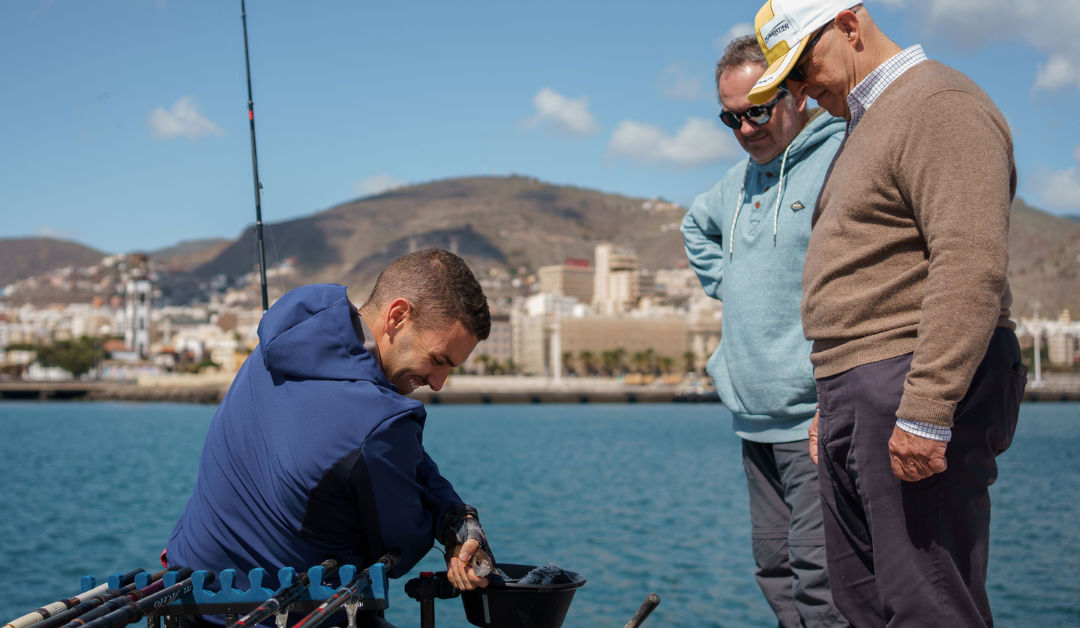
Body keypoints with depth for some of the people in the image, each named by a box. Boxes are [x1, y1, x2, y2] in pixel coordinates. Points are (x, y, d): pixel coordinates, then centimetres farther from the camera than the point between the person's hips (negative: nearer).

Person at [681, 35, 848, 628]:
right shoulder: (741, 178, 16)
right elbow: (696, 227, 38)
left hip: (816, 417, -8)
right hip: (754, 419, 9)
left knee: (818, 576, -12)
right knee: (774, 568, 12)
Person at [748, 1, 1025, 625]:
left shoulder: (939, 104, -10)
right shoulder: (868, 124, 24)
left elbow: (972, 267, -21)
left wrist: (926, 413, -27)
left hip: (915, 386, -10)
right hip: (856, 397, 10)